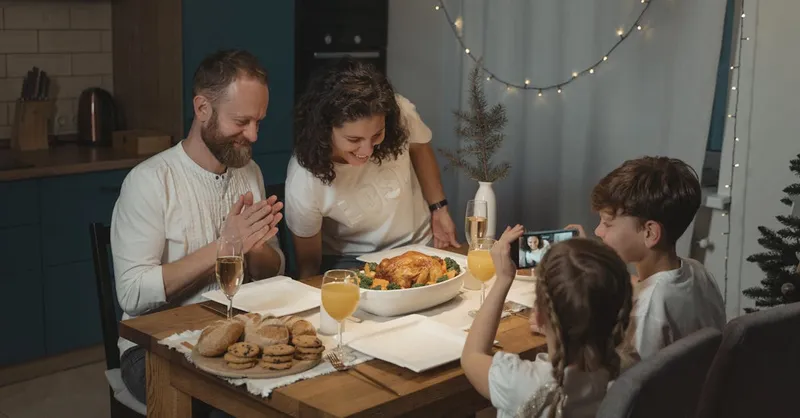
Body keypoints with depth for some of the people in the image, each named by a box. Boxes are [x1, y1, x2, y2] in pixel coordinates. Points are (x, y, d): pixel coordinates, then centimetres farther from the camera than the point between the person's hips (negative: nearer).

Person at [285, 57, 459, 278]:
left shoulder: (400, 114, -22)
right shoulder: (303, 185, -29)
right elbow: (309, 265, -11)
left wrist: (439, 209, 5)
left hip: (418, 243, 3)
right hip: (351, 263, -3)